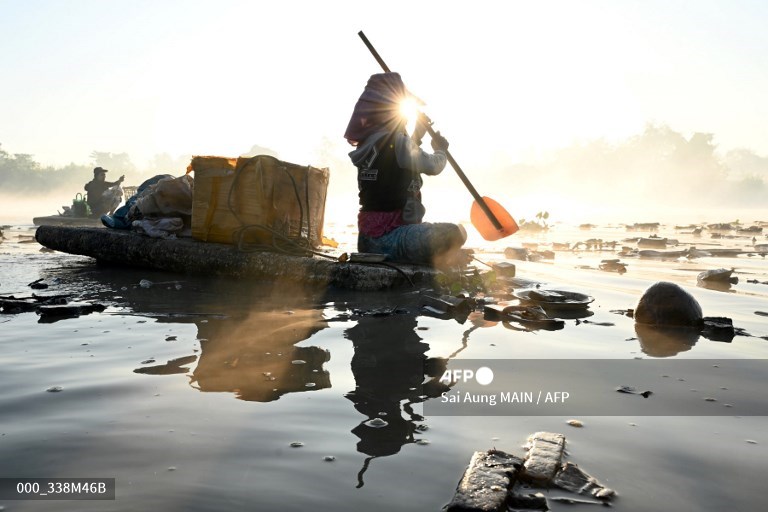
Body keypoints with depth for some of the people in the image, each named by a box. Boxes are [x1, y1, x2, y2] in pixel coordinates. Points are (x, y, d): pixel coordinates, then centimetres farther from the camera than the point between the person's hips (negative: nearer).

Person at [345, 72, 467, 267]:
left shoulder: (367, 143, 9)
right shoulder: (398, 141, -13)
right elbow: (434, 166, 1)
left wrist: (418, 134, 31)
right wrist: (440, 149, 21)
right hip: (390, 238, -9)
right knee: (455, 234, -12)